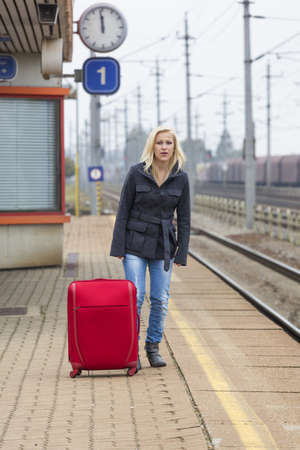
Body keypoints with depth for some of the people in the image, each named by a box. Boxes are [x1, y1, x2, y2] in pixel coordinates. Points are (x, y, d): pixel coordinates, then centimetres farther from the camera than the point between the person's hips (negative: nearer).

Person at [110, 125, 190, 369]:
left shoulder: (181, 178, -1)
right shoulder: (136, 173, -6)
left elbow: (184, 218, 3)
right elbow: (123, 210, -3)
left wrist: (182, 254, -1)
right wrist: (118, 247, -6)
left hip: (163, 246, 2)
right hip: (136, 242, -2)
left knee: (161, 299, 3)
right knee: (135, 297, -6)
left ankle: (153, 347, 19)